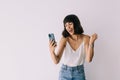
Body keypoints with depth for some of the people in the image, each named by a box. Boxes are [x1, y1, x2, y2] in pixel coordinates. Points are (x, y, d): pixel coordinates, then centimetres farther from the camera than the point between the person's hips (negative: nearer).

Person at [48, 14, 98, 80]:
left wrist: (91, 43, -28)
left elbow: (89, 59, -19)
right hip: (65, 73, 0)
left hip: (79, 73, 0)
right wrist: (52, 51, -35)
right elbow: (56, 61, -16)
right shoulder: (64, 39, -13)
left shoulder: (85, 38, -12)